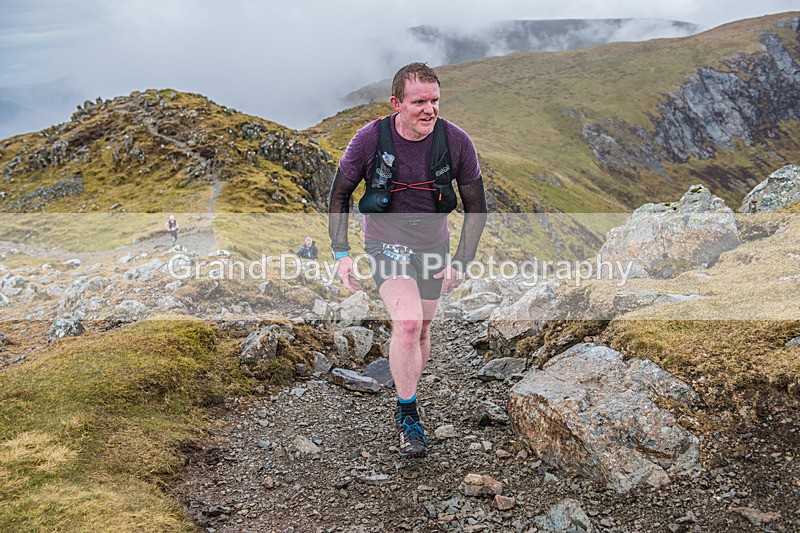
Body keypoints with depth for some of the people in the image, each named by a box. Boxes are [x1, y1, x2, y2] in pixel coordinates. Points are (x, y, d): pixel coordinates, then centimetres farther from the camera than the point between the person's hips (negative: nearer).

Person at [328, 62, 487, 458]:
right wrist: (341, 253, -10)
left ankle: (405, 399, 40)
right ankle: (407, 415, -7)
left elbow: (476, 206, -4)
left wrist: (460, 262, -10)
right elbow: (339, 194, -4)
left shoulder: (456, 142, -16)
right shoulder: (371, 139, -19)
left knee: (421, 331, 15)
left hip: (433, 246, 3)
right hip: (386, 243, -3)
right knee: (407, 322, -23)